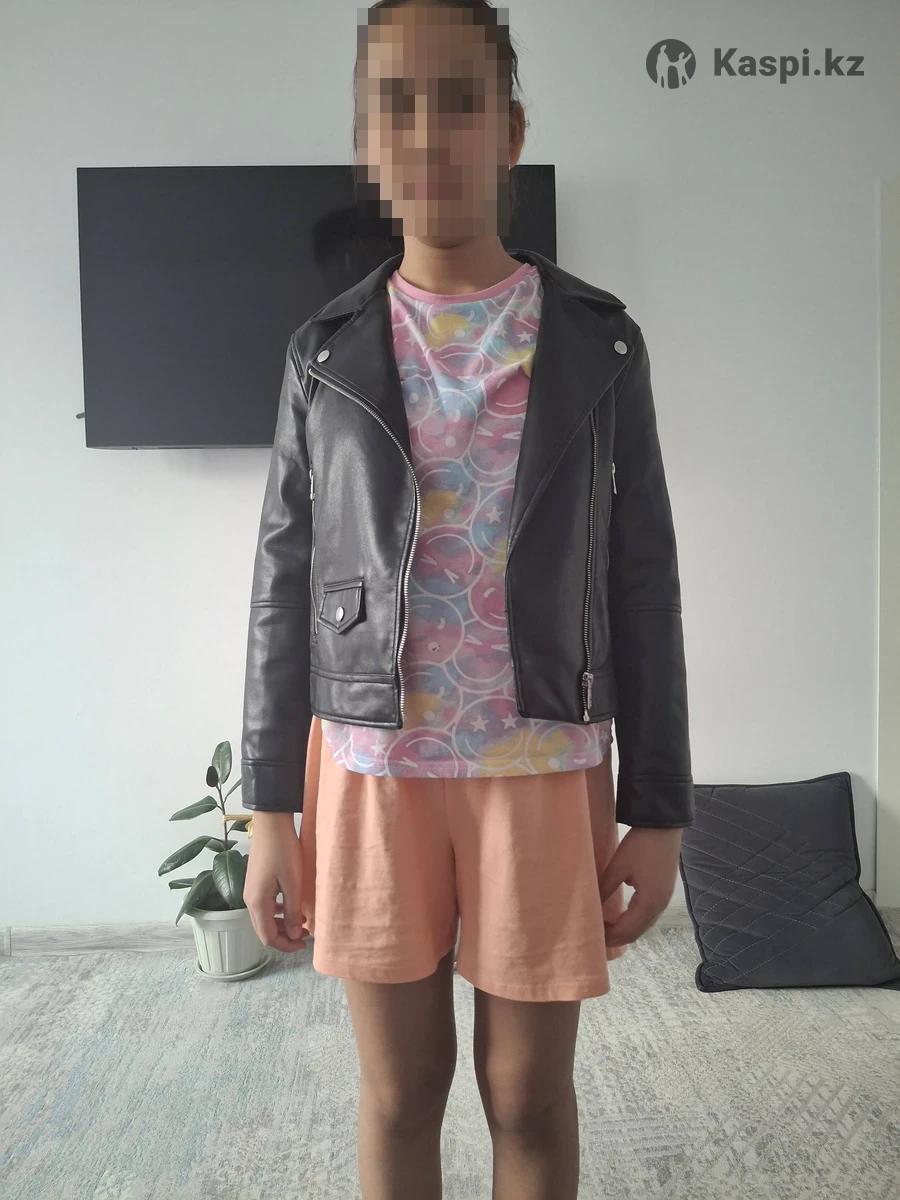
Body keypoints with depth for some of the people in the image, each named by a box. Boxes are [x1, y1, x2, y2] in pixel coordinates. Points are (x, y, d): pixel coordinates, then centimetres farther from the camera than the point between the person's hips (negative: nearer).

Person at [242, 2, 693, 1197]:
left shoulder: (597, 343, 0)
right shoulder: (328, 354, 3)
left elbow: (645, 586, 1)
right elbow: (284, 587, 4)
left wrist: (660, 811, -1)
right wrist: (269, 809, 2)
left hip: (543, 770, 0)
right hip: (373, 772, 1)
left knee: (530, 1094, 13)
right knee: (400, 1090, 15)